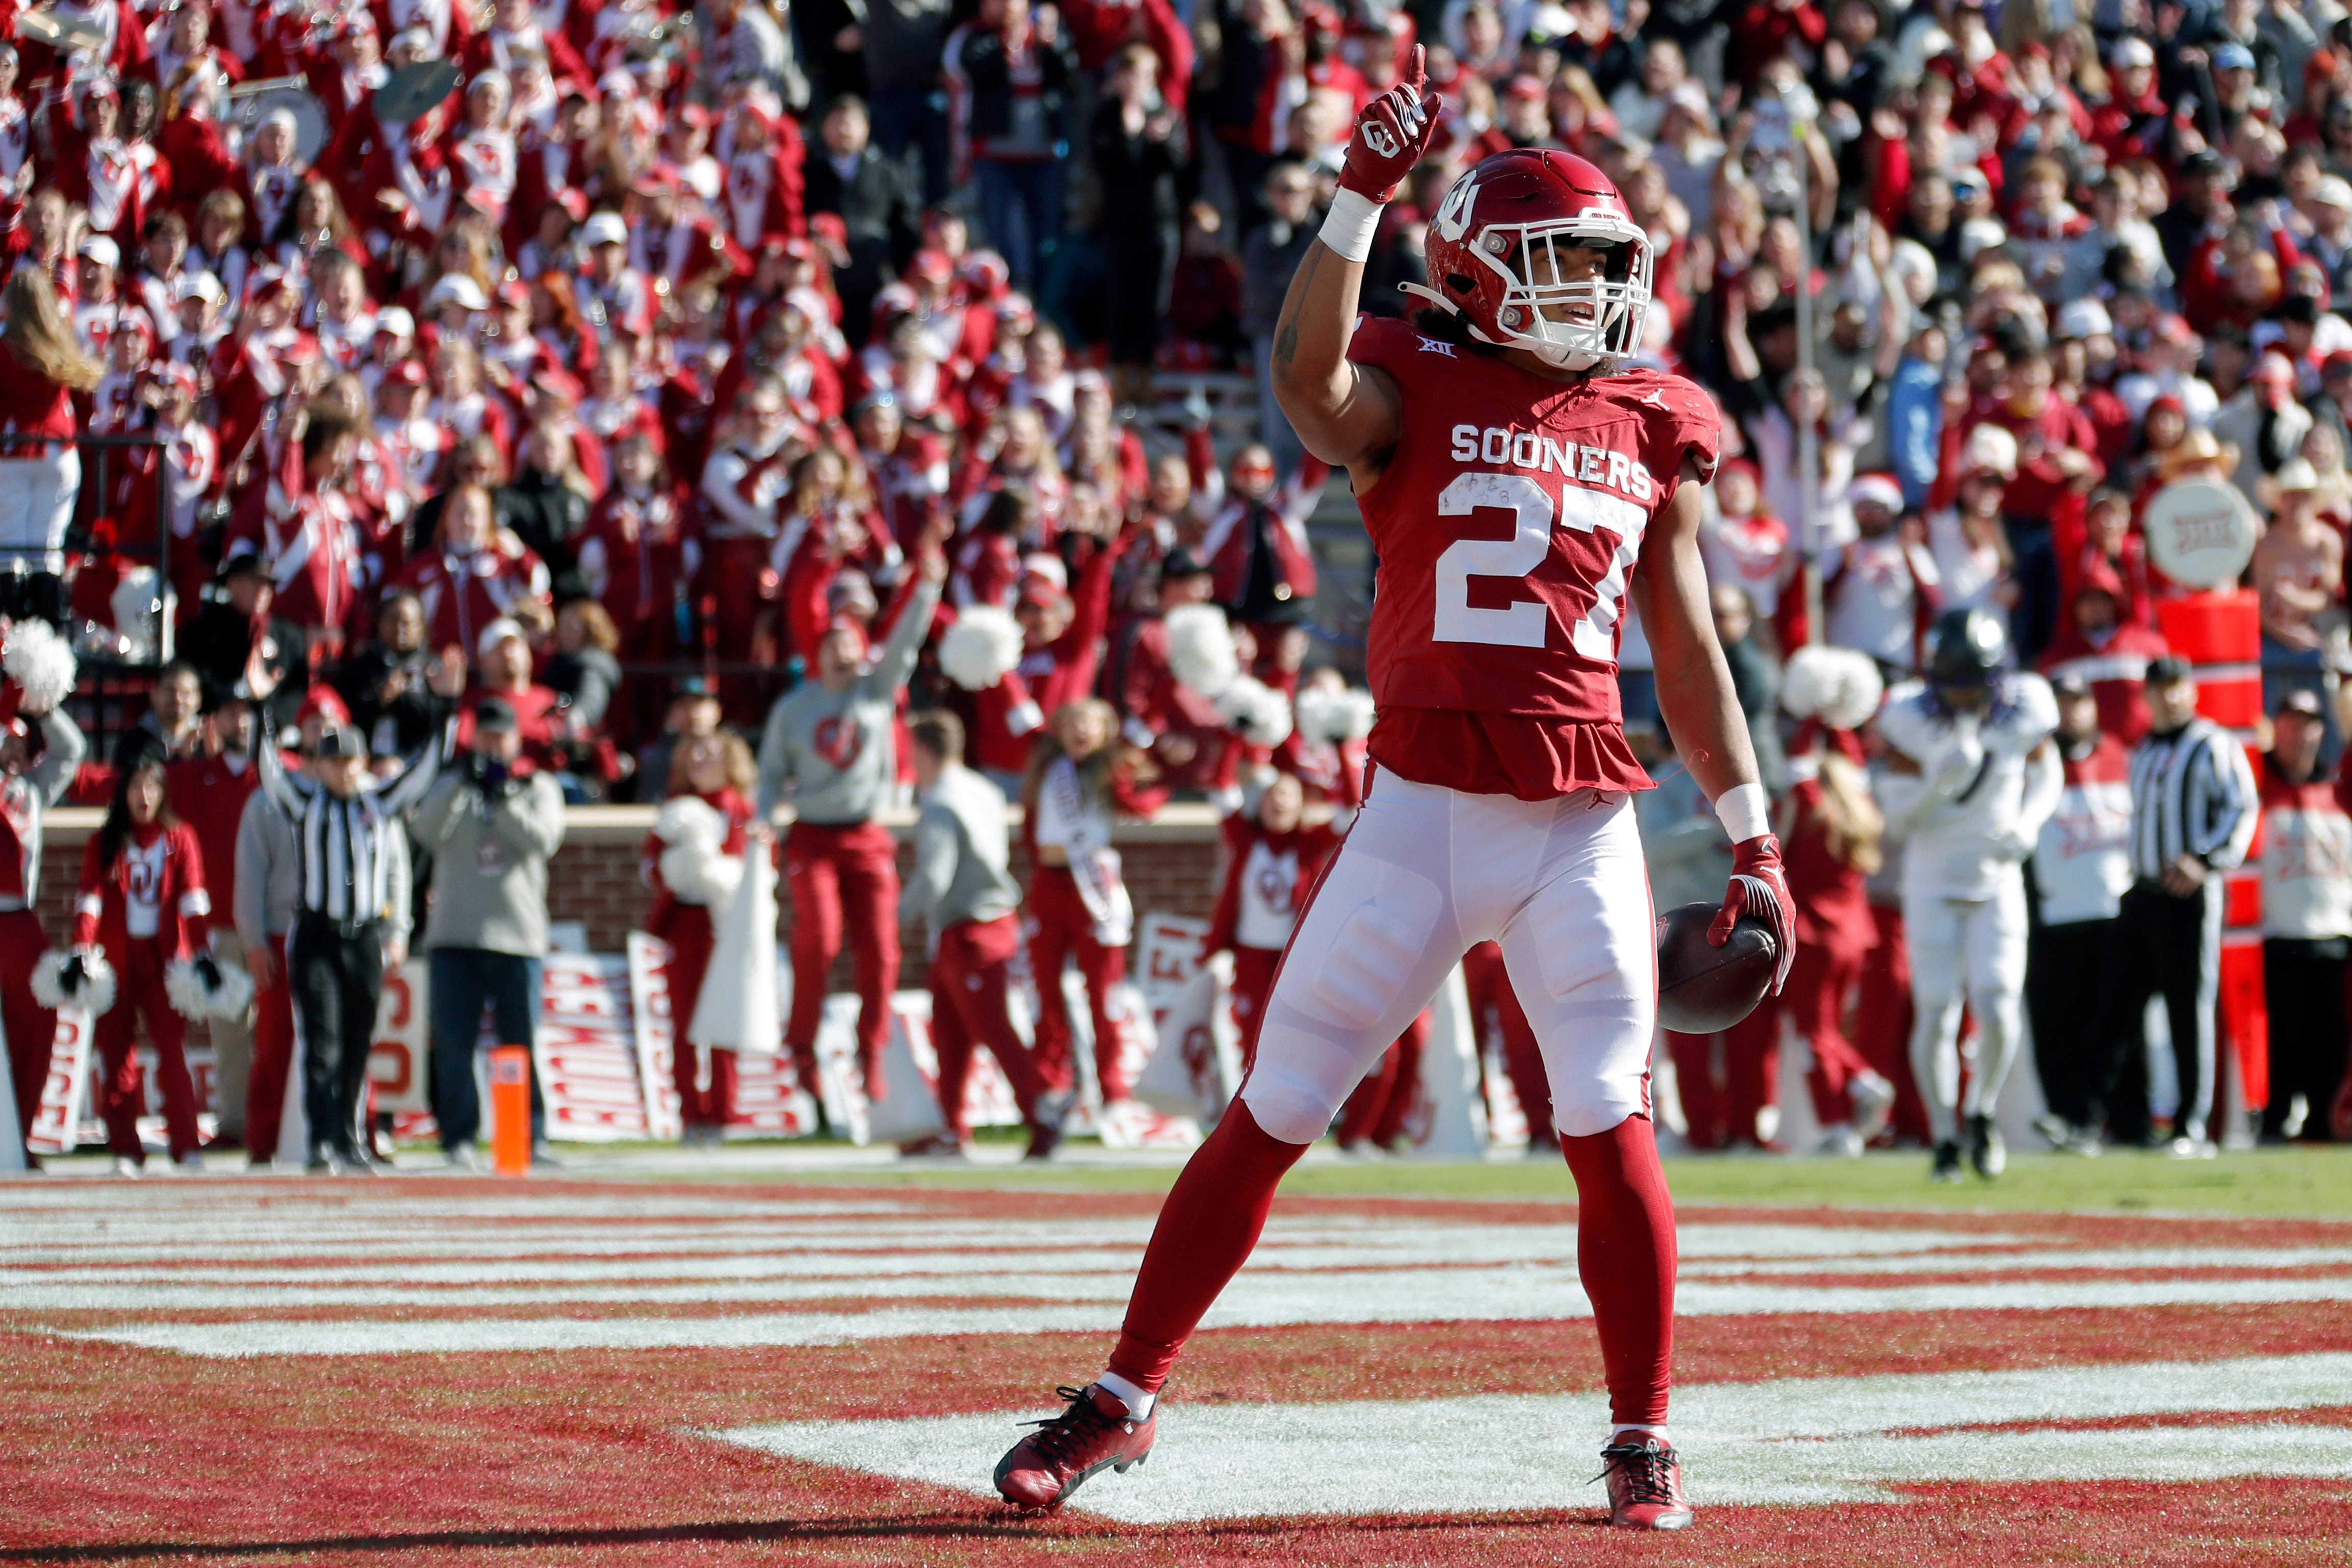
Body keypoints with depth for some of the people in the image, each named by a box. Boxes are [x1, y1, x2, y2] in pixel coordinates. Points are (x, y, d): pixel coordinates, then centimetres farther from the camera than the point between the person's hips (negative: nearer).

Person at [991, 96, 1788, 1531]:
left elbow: (1690, 654, 16)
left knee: (1611, 1127, -5)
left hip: (1584, 829, 2)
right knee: (1275, 1111, 2)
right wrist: (1365, 193, -28)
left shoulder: (1653, 434, 11)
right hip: (1424, 811, -2)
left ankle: (1645, 1439, 10)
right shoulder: (1413, 398, 2)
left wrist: (1754, 834, 14)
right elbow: (1307, 372, -23)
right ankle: (1127, 1396, 13)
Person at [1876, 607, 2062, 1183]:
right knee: (1936, 1015, -1)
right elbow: (1898, 817, -13)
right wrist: (1942, 781, -31)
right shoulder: (1913, 722, -17)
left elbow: (2046, 777, 8)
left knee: (1999, 1011, -13)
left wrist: (2027, 825, -11)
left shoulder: (2023, 714, -12)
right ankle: (1945, 1136, 18)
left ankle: (1981, 1112, 15)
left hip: (1997, 881, 1)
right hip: (1933, 882, -1)